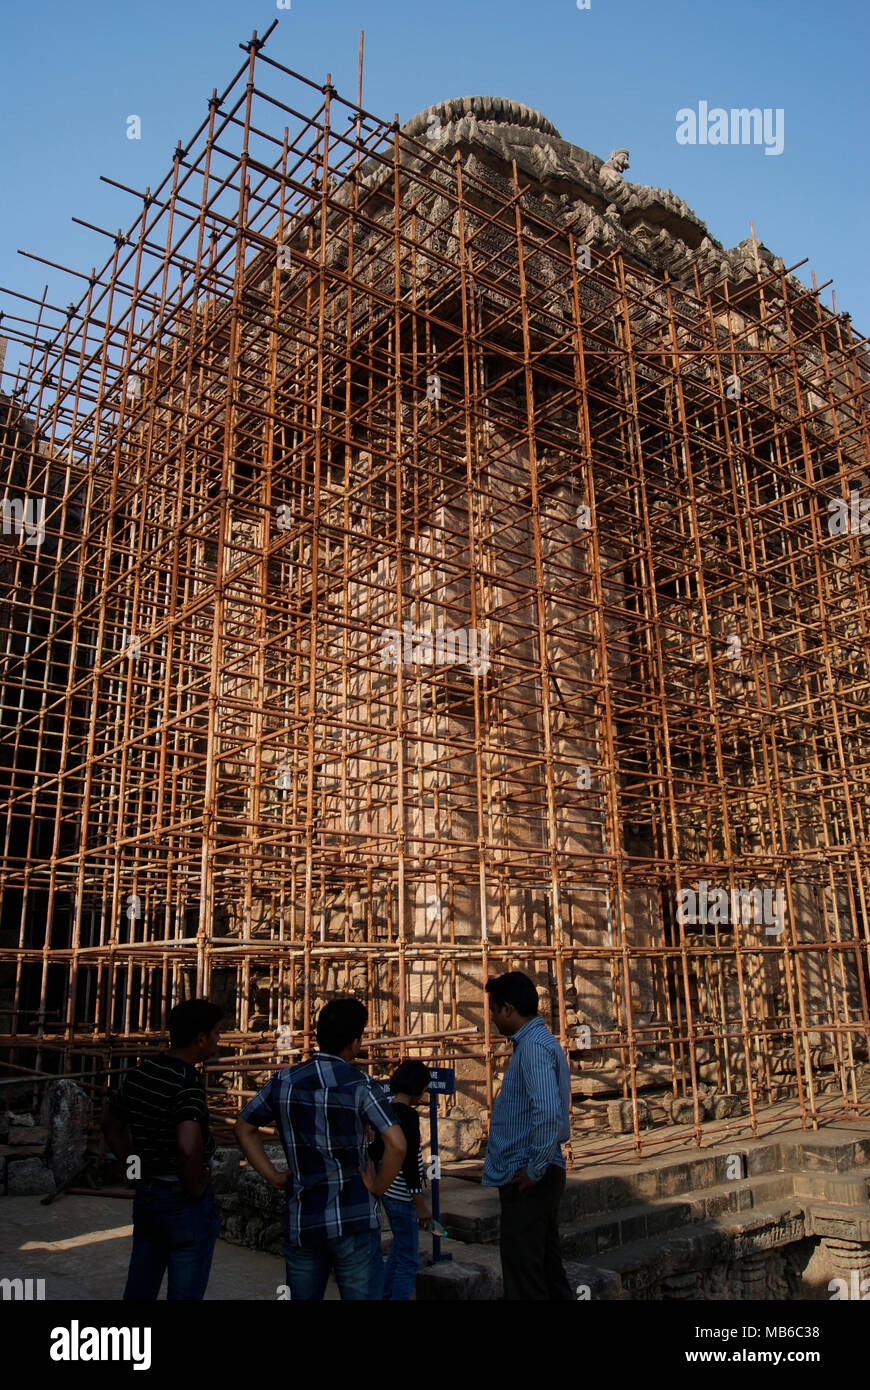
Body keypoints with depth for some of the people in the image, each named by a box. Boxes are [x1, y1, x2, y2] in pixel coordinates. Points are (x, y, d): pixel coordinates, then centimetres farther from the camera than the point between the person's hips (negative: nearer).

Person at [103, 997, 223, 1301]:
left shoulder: (138, 1074, 1)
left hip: (146, 1195, 7)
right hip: (185, 1201, -7)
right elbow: (188, 1147, -38)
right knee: (185, 1294, 7)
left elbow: (112, 1127, 16)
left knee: (138, 1291, 20)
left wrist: (138, 1168, 15)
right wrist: (196, 1189, -20)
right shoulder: (187, 1083, -24)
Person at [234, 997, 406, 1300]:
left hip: (300, 1221, 4)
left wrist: (271, 1175, 12)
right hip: (352, 1219, -4)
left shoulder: (283, 1081, 1)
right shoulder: (359, 1085, -14)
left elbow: (243, 1127, 13)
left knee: (301, 1297, 19)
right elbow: (396, 1144, -23)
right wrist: (378, 1186, -8)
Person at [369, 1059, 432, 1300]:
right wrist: (420, 1203, -18)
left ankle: (383, 1293, 31)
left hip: (387, 1190, 9)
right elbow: (409, 1162, -22)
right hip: (402, 1195, -9)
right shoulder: (408, 1115, -21)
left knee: (400, 1247, 25)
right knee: (408, 1259, 2)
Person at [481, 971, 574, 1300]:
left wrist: (535, 1169, -22)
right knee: (547, 1268, 18)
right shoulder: (537, 1040, 13)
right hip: (536, 1176, 10)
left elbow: (548, 1112, -31)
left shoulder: (534, 1046, -19)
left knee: (524, 1279, -1)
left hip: (526, 1179, -10)